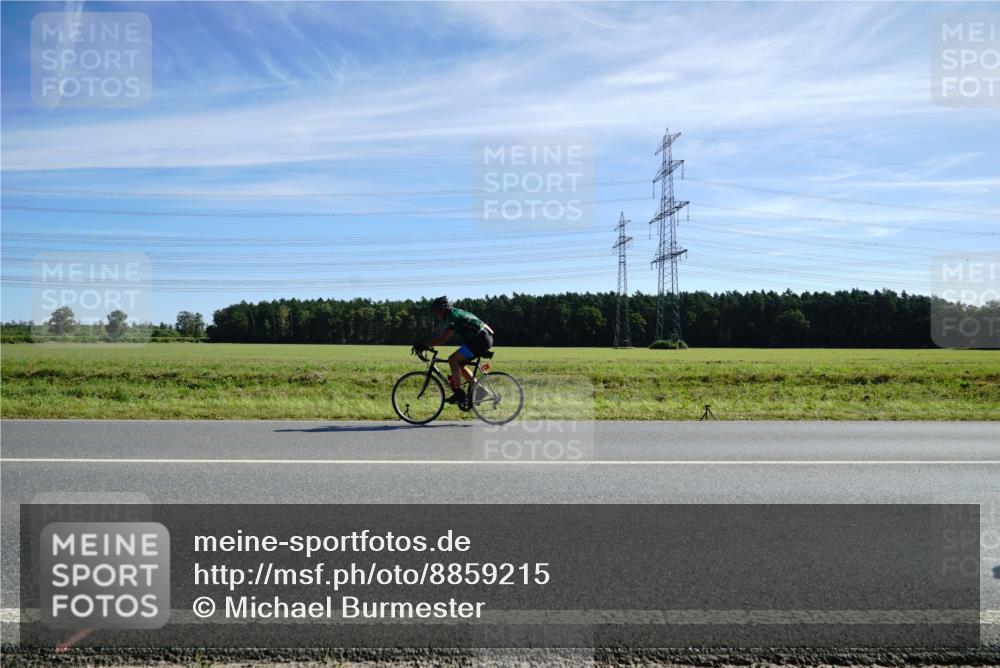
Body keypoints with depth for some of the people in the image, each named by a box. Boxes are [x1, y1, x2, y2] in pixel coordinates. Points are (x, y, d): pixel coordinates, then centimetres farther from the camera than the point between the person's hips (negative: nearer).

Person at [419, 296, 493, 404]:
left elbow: (443, 339, -20)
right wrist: (427, 344, 15)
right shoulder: (455, 313, 19)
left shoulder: (453, 316, -12)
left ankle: (459, 393, -11)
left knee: (453, 359, -12)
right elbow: (443, 337, 21)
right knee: (459, 364, 15)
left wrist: (424, 344, -16)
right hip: (486, 338, 10)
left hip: (480, 339, -10)